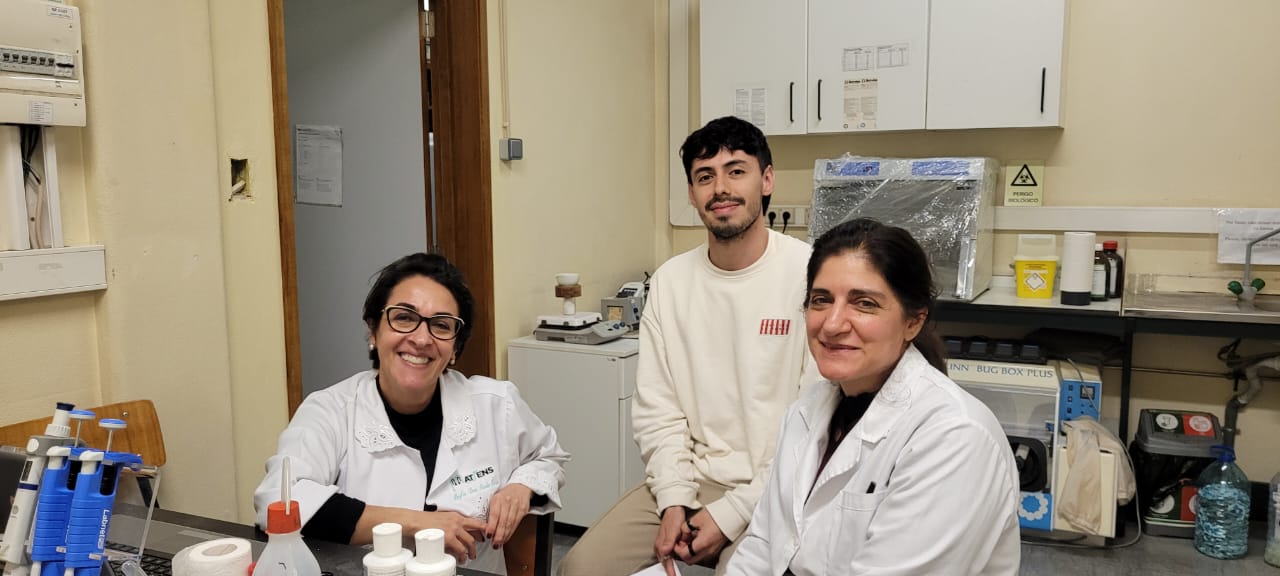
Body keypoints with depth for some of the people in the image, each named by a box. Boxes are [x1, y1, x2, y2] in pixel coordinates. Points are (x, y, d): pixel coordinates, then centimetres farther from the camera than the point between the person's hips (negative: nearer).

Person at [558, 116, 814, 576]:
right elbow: (657, 408, 6)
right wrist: (673, 499, -7)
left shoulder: (811, 274, -12)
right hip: (689, 479, 4)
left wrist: (732, 514, -14)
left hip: (775, 491, -4)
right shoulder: (670, 280, 5)